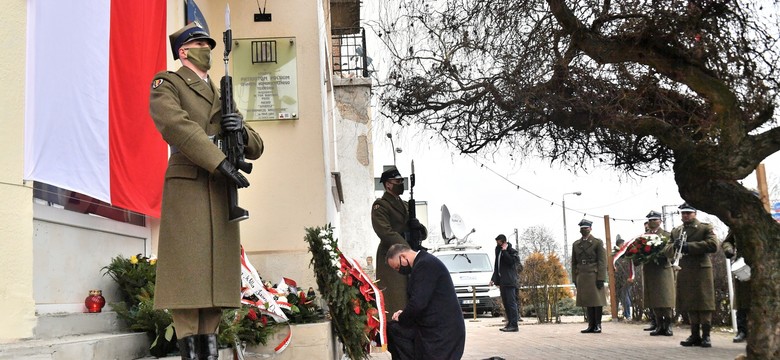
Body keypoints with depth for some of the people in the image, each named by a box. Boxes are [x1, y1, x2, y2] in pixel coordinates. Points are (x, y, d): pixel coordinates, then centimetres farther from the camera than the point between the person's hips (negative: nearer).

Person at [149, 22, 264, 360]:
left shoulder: (222, 96, 25)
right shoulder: (167, 83, 8)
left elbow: (256, 148, 21)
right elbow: (177, 125, -12)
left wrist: (241, 129, -2)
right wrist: (221, 162, -21)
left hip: (222, 192, 6)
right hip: (187, 187, -6)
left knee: (218, 271, 2)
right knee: (188, 271, -8)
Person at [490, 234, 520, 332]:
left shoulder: (511, 251, -4)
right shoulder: (498, 251, 19)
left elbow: (511, 261, -22)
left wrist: (504, 251, -15)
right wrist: (493, 279, 23)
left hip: (509, 281, -8)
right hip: (502, 281, 8)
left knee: (511, 303, -11)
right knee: (506, 303, 9)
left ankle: (514, 325, -12)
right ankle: (509, 323, 13)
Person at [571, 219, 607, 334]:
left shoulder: (598, 242, 1)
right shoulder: (576, 244, 15)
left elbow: (602, 261, -4)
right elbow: (574, 263, 16)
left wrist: (601, 278, -11)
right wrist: (575, 279, 10)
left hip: (594, 276, -4)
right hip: (582, 276, 4)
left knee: (597, 301, -2)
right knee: (587, 302, 4)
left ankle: (598, 325, 3)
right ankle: (591, 325, 9)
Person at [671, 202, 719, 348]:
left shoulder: (705, 228, 1)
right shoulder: (675, 231, 16)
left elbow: (713, 245, -13)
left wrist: (689, 246, -18)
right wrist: (674, 246, -7)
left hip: (701, 270, -4)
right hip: (684, 272, 5)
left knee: (704, 303, -3)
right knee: (690, 305, 7)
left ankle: (705, 336, 3)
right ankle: (695, 335, 13)